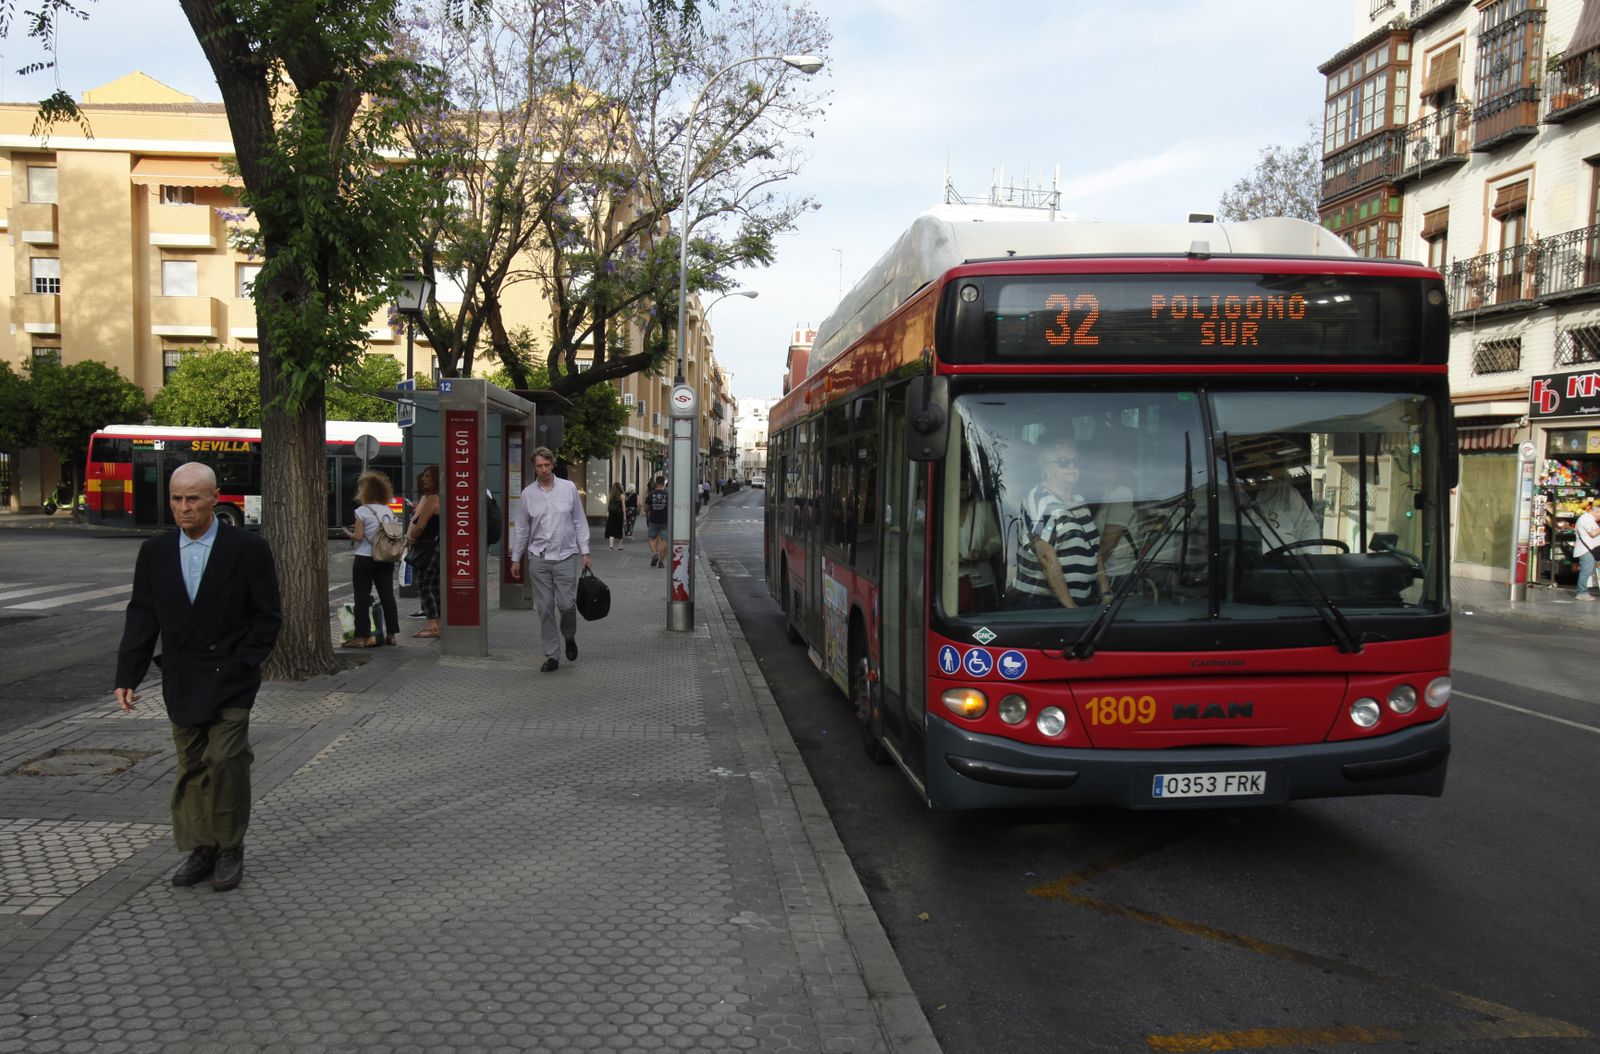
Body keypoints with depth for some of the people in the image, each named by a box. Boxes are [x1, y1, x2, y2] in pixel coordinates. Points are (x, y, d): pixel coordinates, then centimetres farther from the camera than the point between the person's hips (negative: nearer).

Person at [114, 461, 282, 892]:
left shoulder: (248, 549, -7)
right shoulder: (155, 552, 5)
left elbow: (267, 618, -2)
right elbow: (141, 618, 6)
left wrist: (241, 666, -8)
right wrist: (127, 676, -2)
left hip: (229, 679, -4)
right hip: (180, 680, 4)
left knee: (225, 763, -7)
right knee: (190, 767, 9)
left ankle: (230, 851, 7)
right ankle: (201, 849, 19)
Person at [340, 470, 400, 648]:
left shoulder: (362, 511, -9)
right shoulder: (388, 511, 7)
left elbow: (358, 536, -12)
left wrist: (348, 533, 8)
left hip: (365, 559, -5)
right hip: (385, 559, 5)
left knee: (362, 598, 0)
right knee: (387, 595, 8)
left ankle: (363, 636, -1)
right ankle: (391, 635, 11)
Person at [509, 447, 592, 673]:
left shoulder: (568, 488, 3)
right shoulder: (527, 494, 4)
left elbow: (580, 522, 6)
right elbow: (521, 529, 10)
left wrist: (585, 552, 1)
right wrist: (516, 559, 10)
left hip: (565, 556, -1)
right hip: (539, 559, 1)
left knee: (566, 604, -7)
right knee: (544, 608, 0)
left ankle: (569, 638, 25)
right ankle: (552, 655, 8)